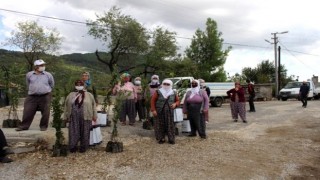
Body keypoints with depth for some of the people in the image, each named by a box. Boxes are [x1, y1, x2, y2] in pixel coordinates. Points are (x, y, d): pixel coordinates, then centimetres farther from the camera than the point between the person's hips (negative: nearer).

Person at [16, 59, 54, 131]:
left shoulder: (48, 75, 1)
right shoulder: (29, 75, 5)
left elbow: (52, 85, 15)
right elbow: (28, 84, 22)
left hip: (45, 96, -1)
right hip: (32, 97, 1)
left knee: (45, 113, 1)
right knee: (28, 111, 2)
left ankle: (43, 126, 15)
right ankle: (24, 126, 14)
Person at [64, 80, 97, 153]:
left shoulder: (89, 95, 7)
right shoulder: (70, 95, 11)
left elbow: (93, 105, 8)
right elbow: (66, 106, 12)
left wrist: (94, 116, 5)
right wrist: (66, 117, 8)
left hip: (85, 117, -1)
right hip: (74, 118, 1)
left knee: (84, 132, 4)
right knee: (73, 132, 3)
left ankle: (83, 147, 17)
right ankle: (73, 147, 16)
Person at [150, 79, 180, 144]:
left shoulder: (173, 93, 8)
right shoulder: (158, 92, 0)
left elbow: (178, 101, 15)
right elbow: (153, 100, -1)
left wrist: (175, 104, -8)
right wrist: (153, 110, -8)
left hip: (169, 112, 2)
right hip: (159, 112, -2)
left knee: (170, 126, 2)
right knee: (160, 126, 2)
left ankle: (171, 139, 12)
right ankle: (161, 139, 14)